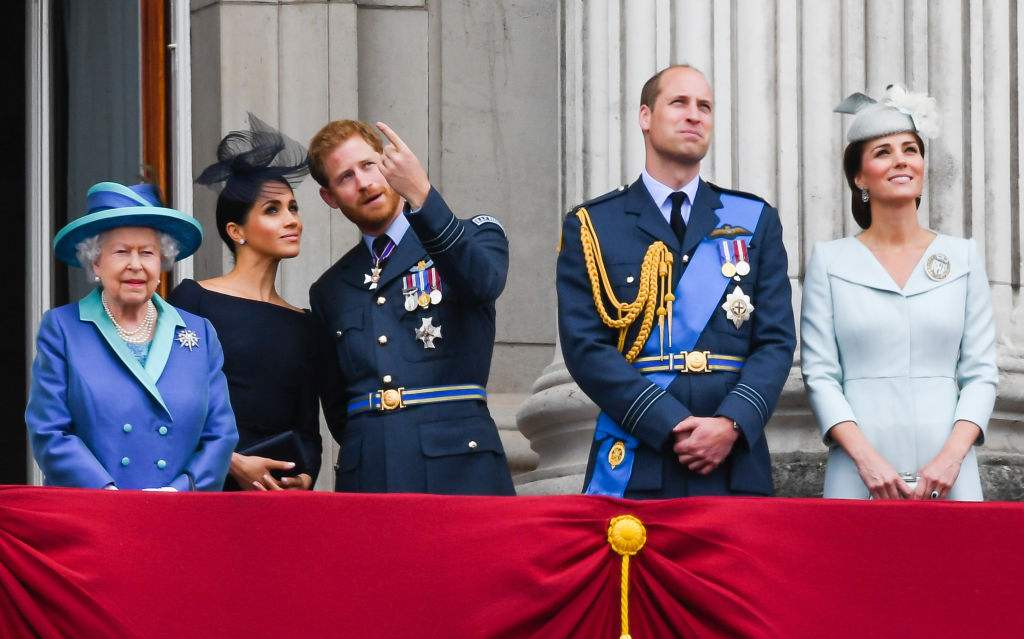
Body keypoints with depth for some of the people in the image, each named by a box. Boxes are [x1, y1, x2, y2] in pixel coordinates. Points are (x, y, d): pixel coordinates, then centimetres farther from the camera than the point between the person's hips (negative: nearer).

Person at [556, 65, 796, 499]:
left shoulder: (756, 222, 14)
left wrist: (732, 423, -11)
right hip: (633, 466, -2)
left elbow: (776, 341, 6)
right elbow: (585, 347, -2)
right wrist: (672, 425, -13)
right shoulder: (591, 226, 7)